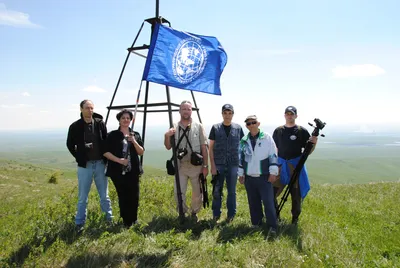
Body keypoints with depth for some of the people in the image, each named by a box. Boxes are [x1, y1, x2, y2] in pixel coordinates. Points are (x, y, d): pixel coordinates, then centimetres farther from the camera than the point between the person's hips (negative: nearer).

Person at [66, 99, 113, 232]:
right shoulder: (75, 126, -5)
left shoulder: (100, 123, -2)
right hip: (85, 165, -1)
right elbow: (70, 144, 6)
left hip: (100, 163, 1)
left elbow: (107, 142, 4)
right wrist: (79, 158, 1)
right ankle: (79, 223, 22)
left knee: (104, 195, 13)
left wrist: (105, 157, 0)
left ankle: (109, 219, 26)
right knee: (83, 197, 8)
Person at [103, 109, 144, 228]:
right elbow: (106, 152, -3)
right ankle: (126, 222, 18)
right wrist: (119, 160, -15)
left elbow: (141, 152, 5)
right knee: (123, 197, 2)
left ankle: (133, 221, 21)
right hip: (118, 171, -2)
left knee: (134, 196, 1)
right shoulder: (113, 135, 2)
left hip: (133, 171, 2)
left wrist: (134, 141, -12)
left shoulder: (135, 134, 10)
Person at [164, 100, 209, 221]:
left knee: (198, 193, 11)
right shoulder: (174, 128, 4)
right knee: (178, 193, 2)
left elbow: (204, 147, -2)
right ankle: (183, 213, 26)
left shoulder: (198, 126, -1)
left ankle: (194, 213, 34)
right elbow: (168, 147, 7)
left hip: (196, 166, -1)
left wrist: (205, 166, -5)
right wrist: (167, 136, -13)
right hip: (180, 166, 1)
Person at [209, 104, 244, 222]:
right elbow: (211, 148, 1)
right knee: (217, 191, 6)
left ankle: (231, 215, 22)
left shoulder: (238, 128, 3)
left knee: (232, 191, 10)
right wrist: (212, 166, -6)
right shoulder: (215, 128, 0)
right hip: (218, 164, 0)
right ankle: (216, 215, 20)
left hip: (233, 165, 1)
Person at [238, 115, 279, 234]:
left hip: (264, 177, -3)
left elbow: (273, 155, -4)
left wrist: (273, 172, -7)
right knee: (253, 202, 12)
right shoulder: (244, 140, 7)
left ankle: (272, 226, 7)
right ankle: (256, 223, 26)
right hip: (249, 177, 4)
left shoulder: (267, 138, -3)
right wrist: (240, 174, 10)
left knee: (268, 201, -4)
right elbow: (240, 158, 12)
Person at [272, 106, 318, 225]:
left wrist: (314, 143, -18)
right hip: (280, 164, 2)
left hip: (296, 165, -2)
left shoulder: (302, 131, 0)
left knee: (296, 194, 7)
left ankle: (295, 218, 25)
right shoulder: (278, 131, 8)